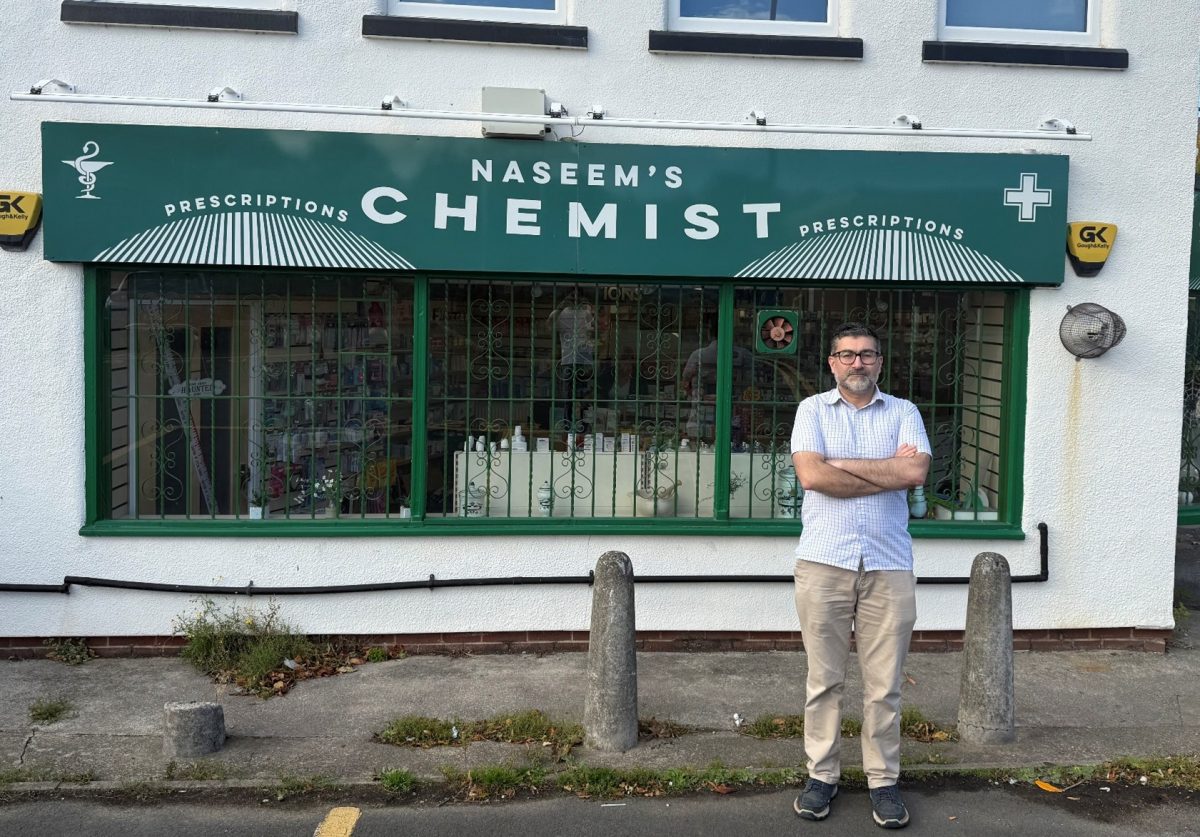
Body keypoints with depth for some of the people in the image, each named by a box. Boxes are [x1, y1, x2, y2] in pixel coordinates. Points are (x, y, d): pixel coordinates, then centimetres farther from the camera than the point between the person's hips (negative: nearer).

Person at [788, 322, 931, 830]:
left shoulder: (903, 412, 9)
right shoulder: (812, 410, 6)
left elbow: (916, 472, -9)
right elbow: (811, 475, -10)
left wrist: (840, 464, -7)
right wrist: (890, 472, -6)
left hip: (889, 565, 1)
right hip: (823, 562, -1)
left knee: (884, 684, 5)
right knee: (823, 679, 6)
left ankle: (883, 780, 18)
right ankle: (821, 776, 19)